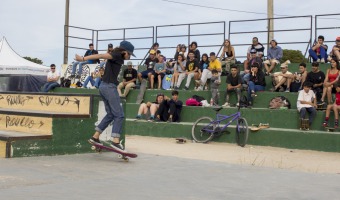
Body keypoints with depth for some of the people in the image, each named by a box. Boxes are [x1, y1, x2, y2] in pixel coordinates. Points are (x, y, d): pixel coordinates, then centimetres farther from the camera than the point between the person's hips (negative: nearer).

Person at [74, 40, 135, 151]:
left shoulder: (117, 57, 19)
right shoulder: (117, 55, -9)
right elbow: (101, 56, -18)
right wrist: (83, 58, -24)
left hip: (104, 86, 10)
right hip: (110, 87, -10)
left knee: (111, 114, 17)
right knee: (119, 115, -7)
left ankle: (95, 137, 18)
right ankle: (115, 142, -12)